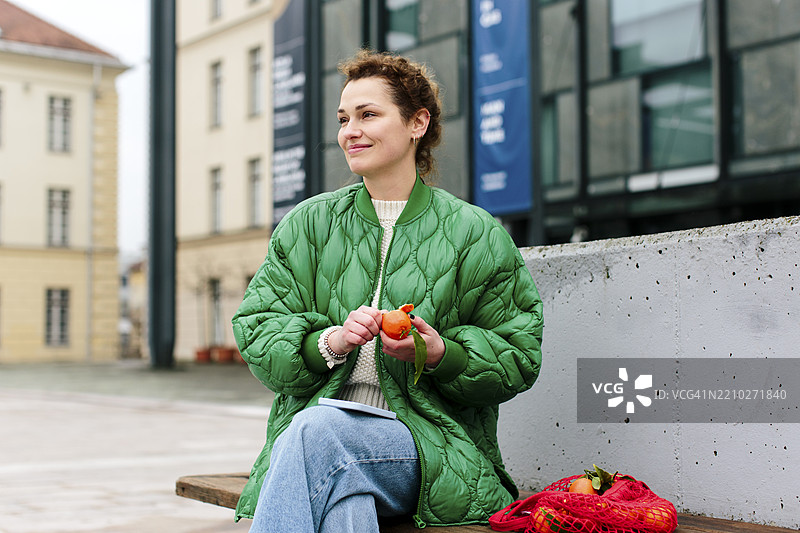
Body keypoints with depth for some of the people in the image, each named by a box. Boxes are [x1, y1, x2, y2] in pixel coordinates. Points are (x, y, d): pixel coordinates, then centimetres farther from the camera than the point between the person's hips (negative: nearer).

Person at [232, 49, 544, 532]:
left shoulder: (473, 233, 6)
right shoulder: (308, 225, 14)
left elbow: (519, 357, 5)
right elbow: (258, 336, 7)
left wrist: (441, 353, -15)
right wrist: (331, 342, -13)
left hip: (433, 443, -1)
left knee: (316, 431, -33)